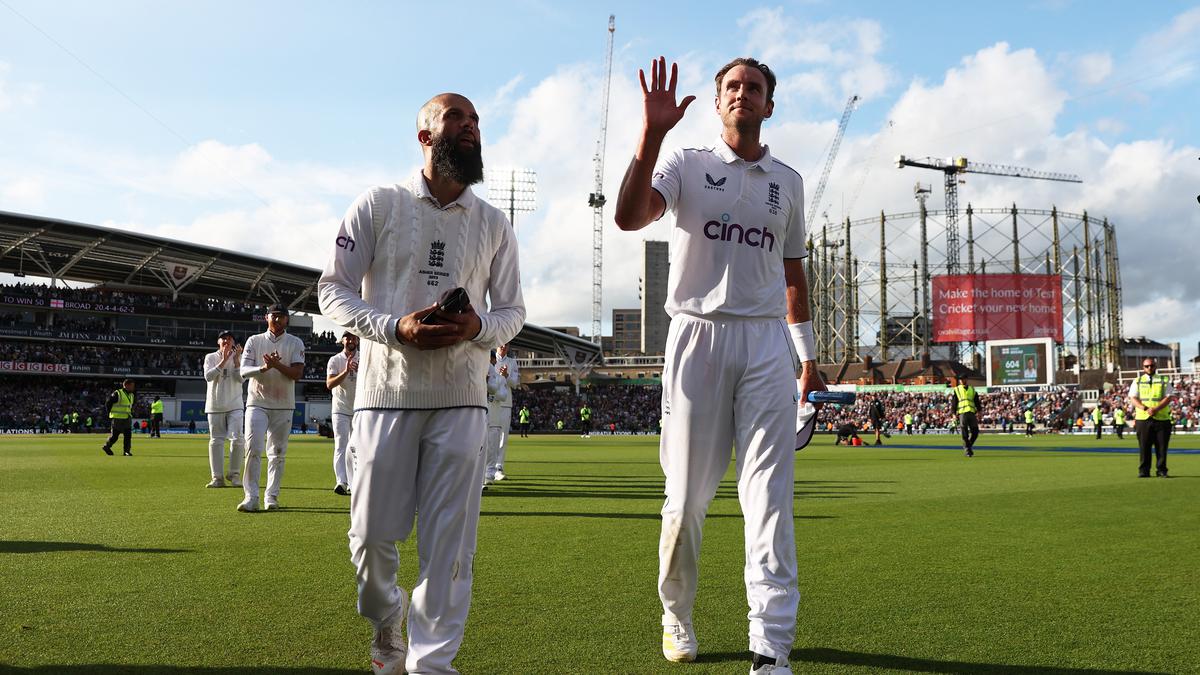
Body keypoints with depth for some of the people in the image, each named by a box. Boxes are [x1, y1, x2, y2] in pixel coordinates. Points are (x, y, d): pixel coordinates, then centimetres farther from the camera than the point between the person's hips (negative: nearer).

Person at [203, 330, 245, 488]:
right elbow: (208, 376, -11)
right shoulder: (210, 357, 7)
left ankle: (234, 475, 2)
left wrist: (236, 359, -15)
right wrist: (224, 361, -17)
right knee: (216, 441, 1)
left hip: (234, 405, 0)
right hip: (215, 405, 0)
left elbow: (241, 378, -7)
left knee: (238, 438, -11)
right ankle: (217, 477, 7)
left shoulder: (238, 358, 8)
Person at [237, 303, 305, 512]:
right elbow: (244, 371, -4)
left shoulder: (295, 343, 4)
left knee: (278, 453, 3)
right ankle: (251, 497, -10)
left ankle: (272, 497, 10)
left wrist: (277, 365, -22)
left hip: (283, 406, 0)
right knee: (253, 449, -11)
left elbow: (297, 373, -7)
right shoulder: (254, 341, 6)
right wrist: (263, 368, -23)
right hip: (257, 403, 0)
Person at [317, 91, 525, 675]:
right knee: (372, 535, 2)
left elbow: (512, 310, 14)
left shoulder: (493, 224, 11)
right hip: (387, 392, -1)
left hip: (461, 400, 2)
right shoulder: (378, 205, 4)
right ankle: (386, 622, 32)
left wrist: (479, 327, -10)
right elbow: (332, 288, 2)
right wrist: (396, 327, -15)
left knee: (450, 543, 0)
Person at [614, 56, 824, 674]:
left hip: (766, 344, 2)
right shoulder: (686, 165, 5)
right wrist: (652, 132, -22)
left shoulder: (787, 182, 16)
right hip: (698, 337, -2)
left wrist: (806, 353, 19)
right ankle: (675, 617, 24)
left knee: (769, 496, -4)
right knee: (687, 495, 3)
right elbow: (629, 217, -14)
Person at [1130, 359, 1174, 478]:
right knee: (1144, 447, 0)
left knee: (1162, 446, 1)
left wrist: (1156, 409, -15)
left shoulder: (1164, 381, 10)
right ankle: (1143, 471, 4)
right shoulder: (1137, 381, 11)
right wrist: (1145, 408, -15)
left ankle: (1161, 470, 9)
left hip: (1162, 418, 0)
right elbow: (1133, 398, 2)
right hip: (1142, 419, 0)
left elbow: (1169, 397, -1)